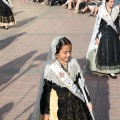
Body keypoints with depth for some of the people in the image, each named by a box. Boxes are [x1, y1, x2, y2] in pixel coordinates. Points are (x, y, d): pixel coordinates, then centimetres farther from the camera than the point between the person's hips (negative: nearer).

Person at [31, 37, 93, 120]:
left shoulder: (74, 63, -4)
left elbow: (81, 83, 5)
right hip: (58, 105, -4)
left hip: (75, 103, 4)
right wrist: (46, 112, -8)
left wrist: (88, 101, 8)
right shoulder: (50, 69, -16)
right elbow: (46, 91, -10)